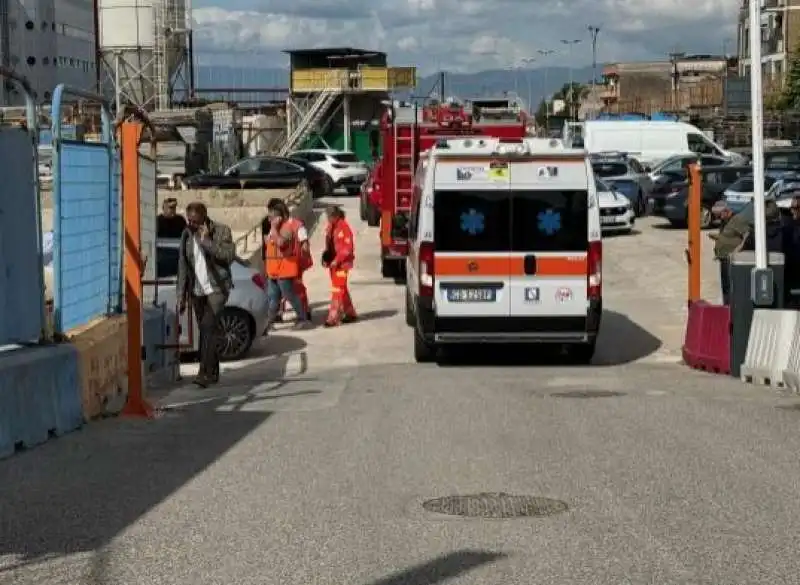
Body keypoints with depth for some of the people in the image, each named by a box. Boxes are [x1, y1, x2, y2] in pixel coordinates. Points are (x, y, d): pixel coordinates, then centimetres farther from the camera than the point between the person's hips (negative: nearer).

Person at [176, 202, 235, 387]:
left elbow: (229, 255, -19)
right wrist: (181, 296, 8)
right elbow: (183, 267, 11)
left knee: (208, 327, -18)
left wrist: (206, 241, -22)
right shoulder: (186, 235, 8)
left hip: (216, 288, -5)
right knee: (206, 330, 9)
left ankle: (205, 373, -21)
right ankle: (213, 372, 18)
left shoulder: (221, 231, -6)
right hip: (196, 290, 5)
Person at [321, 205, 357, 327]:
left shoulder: (344, 227, -15)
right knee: (342, 289, 15)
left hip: (342, 263, -8)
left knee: (337, 289, -9)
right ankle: (350, 313, 27)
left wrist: (337, 260, -20)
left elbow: (348, 248, -18)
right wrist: (325, 258, 2)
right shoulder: (331, 227, 9)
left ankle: (333, 318, -10)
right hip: (333, 262, 8)